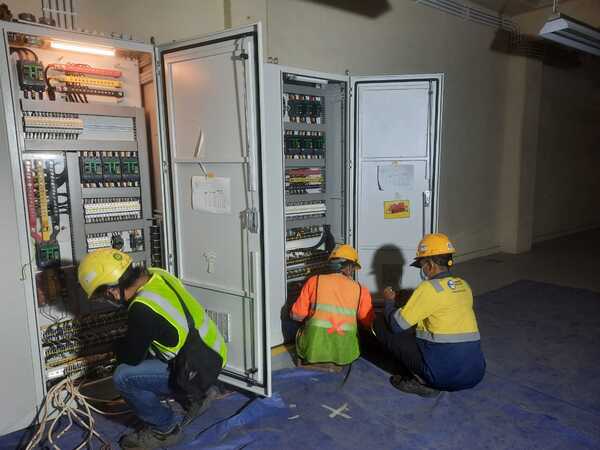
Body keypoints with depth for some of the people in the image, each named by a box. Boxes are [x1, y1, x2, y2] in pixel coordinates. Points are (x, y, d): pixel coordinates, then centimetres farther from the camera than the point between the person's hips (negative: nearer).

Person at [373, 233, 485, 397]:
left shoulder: (429, 288, -12)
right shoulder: (464, 286, 9)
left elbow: (397, 325, -9)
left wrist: (389, 301, 11)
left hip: (444, 374, -7)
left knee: (380, 324, 1)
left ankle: (422, 382, 1)